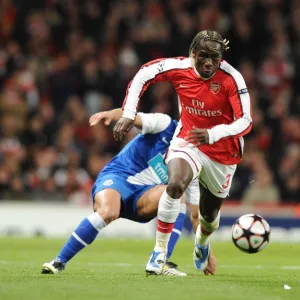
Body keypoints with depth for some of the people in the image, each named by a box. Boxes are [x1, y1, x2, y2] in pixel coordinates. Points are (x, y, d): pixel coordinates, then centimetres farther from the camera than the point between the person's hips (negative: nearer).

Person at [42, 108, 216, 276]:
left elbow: (196, 215, 12)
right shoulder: (166, 126, -4)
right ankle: (59, 262, -22)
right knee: (108, 212, -37)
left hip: (143, 194, 5)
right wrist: (111, 114, -40)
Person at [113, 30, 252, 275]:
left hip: (222, 152, 0)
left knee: (209, 214, 15)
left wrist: (212, 134, -43)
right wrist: (128, 114, -11)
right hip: (187, 141, 0)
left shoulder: (231, 78, -25)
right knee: (175, 185, -31)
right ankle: (160, 252, -18)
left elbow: (245, 121, -27)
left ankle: (203, 240, 54)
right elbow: (143, 75, -3)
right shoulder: (179, 68, -17)